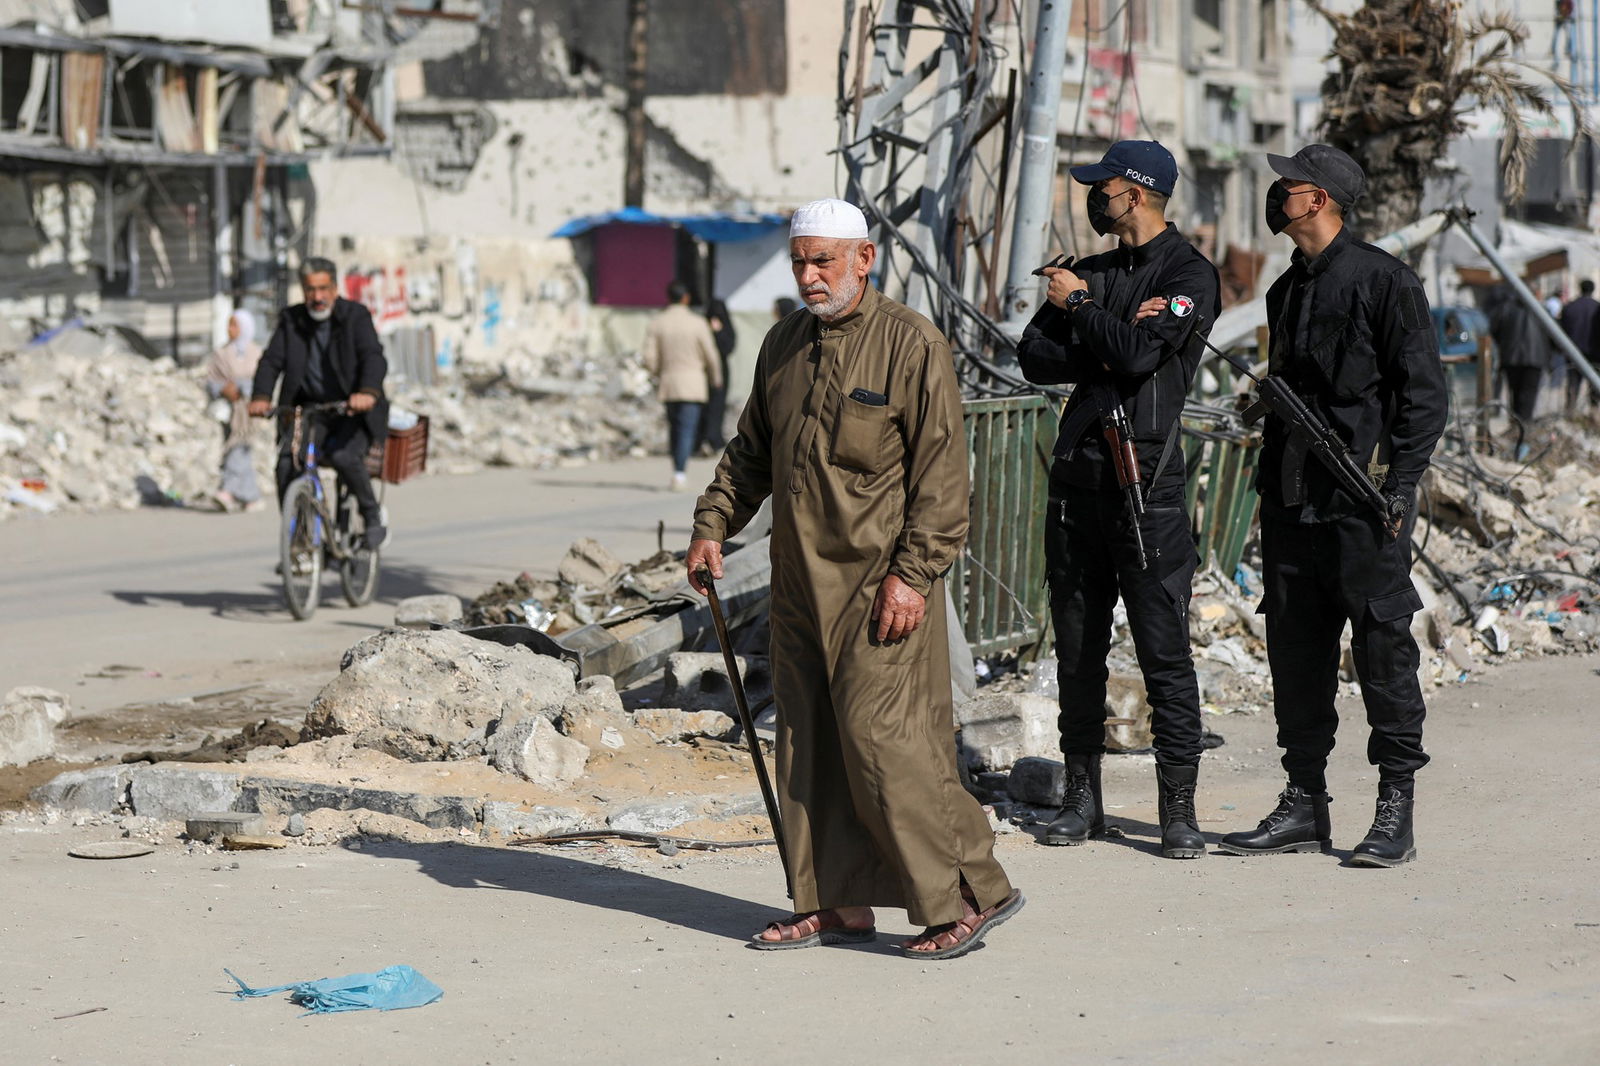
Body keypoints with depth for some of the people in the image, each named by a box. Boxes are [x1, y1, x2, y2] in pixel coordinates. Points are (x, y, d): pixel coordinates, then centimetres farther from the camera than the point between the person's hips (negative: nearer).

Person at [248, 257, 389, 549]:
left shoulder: (355, 316, -7)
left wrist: (368, 392, -43)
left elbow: (374, 358, -21)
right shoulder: (291, 320, 2)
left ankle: (372, 514, -3)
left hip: (351, 409, -3)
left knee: (344, 456, -30)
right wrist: (260, 397, -27)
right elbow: (271, 361, -7)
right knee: (286, 464, -18)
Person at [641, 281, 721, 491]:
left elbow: (650, 358, -3)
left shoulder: (656, 323, 0)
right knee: (686, 429, -5)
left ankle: (679, 472, 20)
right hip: (692, 383, -3)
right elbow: (711, 357, -3)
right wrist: (716, 379, 14)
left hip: (667, 384, 3)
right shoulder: (698, 323, -7)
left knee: (674, 428, 17)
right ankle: (679, 473, -17)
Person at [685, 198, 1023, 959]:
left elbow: (942, 475, -11)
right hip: (801, 582, 7)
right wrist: (712, 525, 11)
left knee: (880, 739, -11)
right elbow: (751, 452, 24)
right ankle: (835, 903, 15)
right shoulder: (784, 345, 14)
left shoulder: (911, 345, -8)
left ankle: (971, 893, -3)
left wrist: (912, 574, -17)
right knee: (810, 746, 8)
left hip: (880, 581, -7)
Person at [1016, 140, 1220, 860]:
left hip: (1147, 480, -7)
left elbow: (1140, 353, -19)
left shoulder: (1190, 275, -3)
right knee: (1078, 645, 9)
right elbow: (1034, 357, 7)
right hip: (1077, 475, 7)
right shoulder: (1092, 272, 18)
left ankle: (1179, 808, -6)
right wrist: (1105, 345, -9)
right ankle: (1081, 797, 16)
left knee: (1163, 649, -8)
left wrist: (1077, 306, -4)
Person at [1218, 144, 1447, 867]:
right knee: (1295, 649, 8)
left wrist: (1400, 485, -13)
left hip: (1362, 504, -8)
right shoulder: (1287, 291, 17)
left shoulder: (1382, 280, -5)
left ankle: (1396, 813, 0)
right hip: (1291, 503, 8)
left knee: (1383, 648, -5)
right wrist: (1268, 485, 17)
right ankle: (1304, 804, 15)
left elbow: (1423, 391, -7)